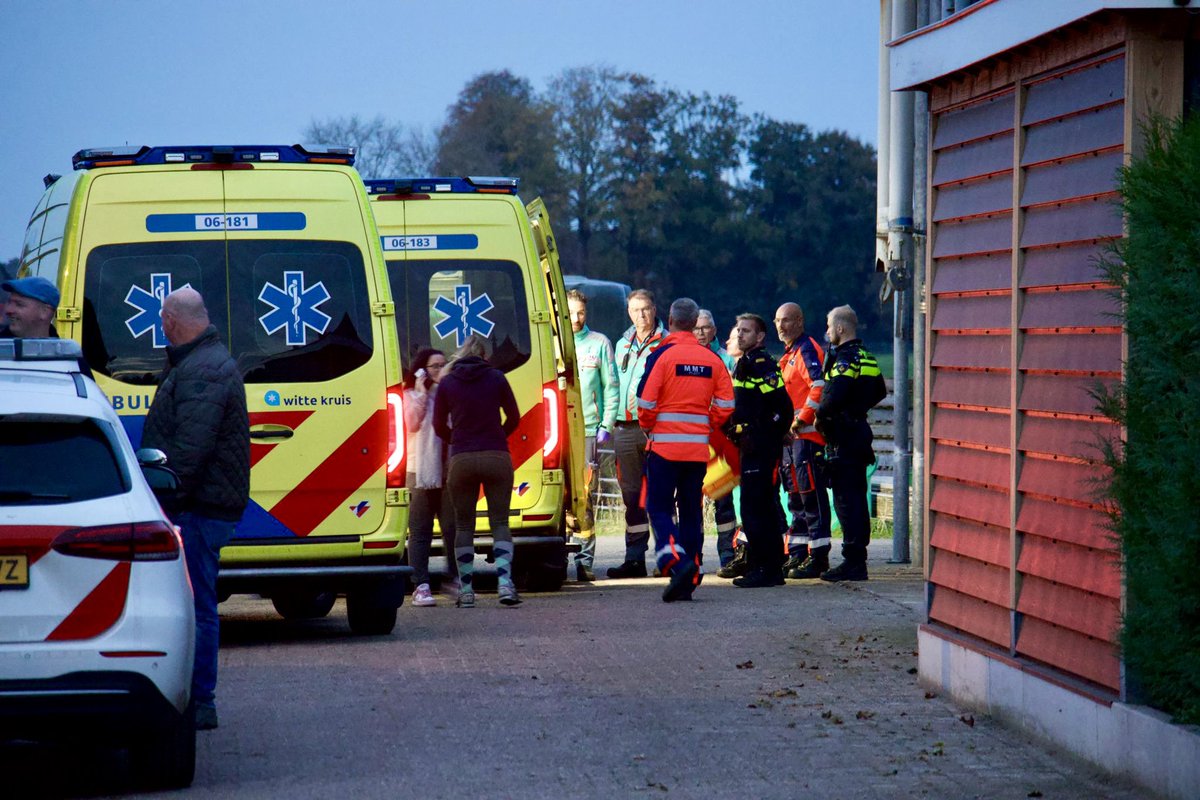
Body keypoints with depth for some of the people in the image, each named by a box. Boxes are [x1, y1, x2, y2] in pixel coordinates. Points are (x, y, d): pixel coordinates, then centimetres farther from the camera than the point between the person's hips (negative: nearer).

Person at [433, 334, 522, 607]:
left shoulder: (447, 384, 2)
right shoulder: (496, 378, 0)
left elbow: (440, 426, 6)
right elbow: (514, 418, 7)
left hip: (462, 460, 0)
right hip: (497, 457, 0)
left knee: (463, 525, 9)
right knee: (500, 522, 3)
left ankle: (466, 590, 5)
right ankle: (505, 583, -13)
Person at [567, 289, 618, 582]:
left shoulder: (599, 343, 10)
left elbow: (610, 387, 10)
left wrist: (606, 425, 0)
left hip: (588, 429, -1)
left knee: (585, 497, -5)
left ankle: (584, 560, -3)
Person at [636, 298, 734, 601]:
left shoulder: (661, 355, -8)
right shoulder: (712, 359, 6)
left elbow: (646, 402, -10)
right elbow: (725, 405, 4)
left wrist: (648, 428, 9)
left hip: (664, 444, -4)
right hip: (698, 448, 4)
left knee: (659, 508, 0)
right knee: (691, 511, 10)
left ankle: (676, 562, -22)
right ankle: (690, 579, 8)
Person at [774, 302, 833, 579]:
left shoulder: (807, 350, -12)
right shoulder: (790, 354, 20)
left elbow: (819, 387, -23)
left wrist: (800, 421, -20)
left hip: (807, 433, -10)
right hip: (791, 435, 10)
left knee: (811, 493, -9)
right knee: (796, 494, 13)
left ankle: (818, 556, -7)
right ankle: (797, 554, 17)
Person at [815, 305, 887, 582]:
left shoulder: (846, 358, -16)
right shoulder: (867, 356, 14)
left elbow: (833, 397, -27)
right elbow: (879, 391, 26)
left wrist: (820, 417, -11)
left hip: (842, 435, -9)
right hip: (859, 430, 10)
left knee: (846, 499, -8)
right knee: (856, 498, 13)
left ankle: (853, 562, -9)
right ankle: (857, 559, 18)